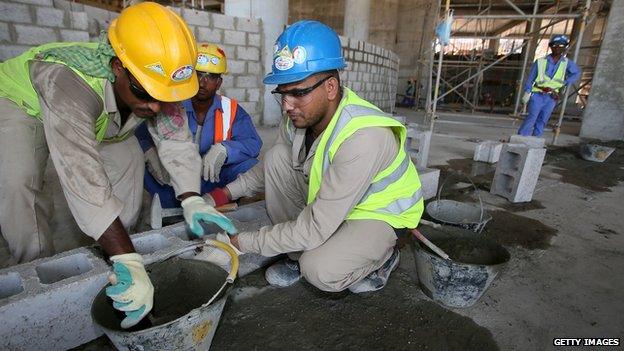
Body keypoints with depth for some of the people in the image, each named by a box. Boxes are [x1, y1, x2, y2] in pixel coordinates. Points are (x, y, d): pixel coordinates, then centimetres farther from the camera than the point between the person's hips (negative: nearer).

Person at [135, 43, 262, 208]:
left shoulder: (231, 109, -3)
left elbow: (253, 143, -16)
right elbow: (138, 134, -8)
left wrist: (223, 149, -36)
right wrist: (149, 152, -32)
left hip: (214, 178, 0)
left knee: (248, 166, -25)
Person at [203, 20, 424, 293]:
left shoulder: (363, 138, -37)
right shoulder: (301, 113, -14)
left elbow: (315, 228, -33)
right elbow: (269, 169, 5)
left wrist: (241, 242, -25)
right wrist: (225, 193, -8)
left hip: (378, 213, -6)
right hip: (327, 197, 7)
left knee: (320, 271, -31)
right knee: (276, 157, -12)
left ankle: (382, 254, 3)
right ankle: (298, 254, 2)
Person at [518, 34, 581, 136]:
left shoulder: (567, 63, 5)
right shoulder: (540, 61, -3)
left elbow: (577, 73, 18)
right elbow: (531, 78, 0)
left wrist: (565, 82, 4)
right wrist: (527, 92, -3)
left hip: (551, 97, 3)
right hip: (537, 95, -3)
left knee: (542, 121, 5)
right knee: (532, 117, -15)